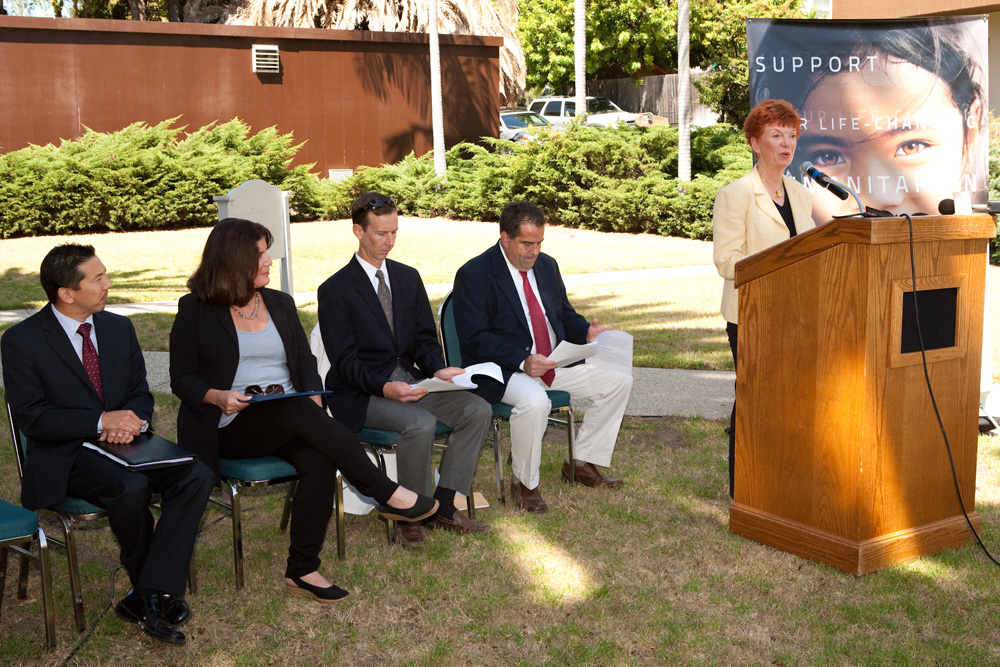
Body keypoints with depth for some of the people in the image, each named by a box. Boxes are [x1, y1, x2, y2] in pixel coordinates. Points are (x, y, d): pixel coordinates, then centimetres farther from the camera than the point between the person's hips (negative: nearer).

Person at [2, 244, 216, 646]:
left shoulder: (119, 328, 10)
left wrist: (133, 420, -10)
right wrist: (102, 421, -21)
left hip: (124, 443, 5)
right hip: (65, 458, -5)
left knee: (197, 476, -22)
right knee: (130, 488, -35)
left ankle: (149, 598, -23)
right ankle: (159, 595, -9)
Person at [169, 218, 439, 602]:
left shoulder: (280, 304, 17)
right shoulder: (195, 310, 4)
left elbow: (305, 361, 12)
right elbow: (182, 379, 2)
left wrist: (313, 396, -10)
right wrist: (218, 397, -19)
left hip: (290, 422, 4)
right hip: (230, 427, -4)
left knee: (319, 461, -30)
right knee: (297, 408, -35)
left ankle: (302, 570, -22)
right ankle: (388, 494, -31)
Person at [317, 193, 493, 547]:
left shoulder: (408, 278, 11)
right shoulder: (335, 290, -7)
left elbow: (425, 339, 11)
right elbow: (344, 361, -12)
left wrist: (438, 369, -12)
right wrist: (384, 387, -29)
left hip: (410, 381, 6)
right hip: (361, 394, -6)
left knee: (477, 409, -13)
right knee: (420, 424, -33)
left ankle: (444, 507, -5)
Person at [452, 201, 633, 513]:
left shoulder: (546, 265, 11)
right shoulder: (474, 274, -11)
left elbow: (564, 314, 21)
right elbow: (474, 338, -17)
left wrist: (587, 331, -3)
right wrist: (521, 361, -30)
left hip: (556, 362, 8)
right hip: (504, 370, -7)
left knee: (619, 381, -1)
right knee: (534, 402, -38)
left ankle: (582, 463, 12)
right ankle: (523, 482, -12)